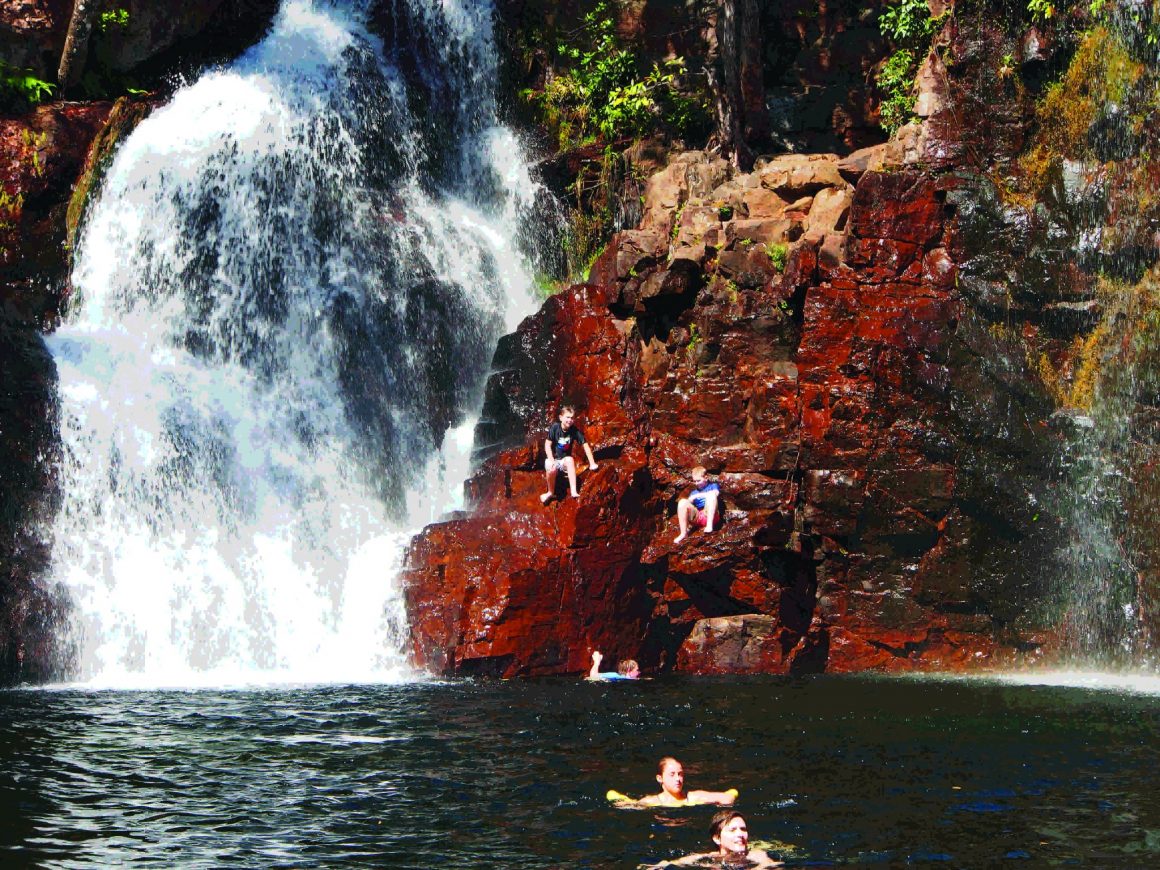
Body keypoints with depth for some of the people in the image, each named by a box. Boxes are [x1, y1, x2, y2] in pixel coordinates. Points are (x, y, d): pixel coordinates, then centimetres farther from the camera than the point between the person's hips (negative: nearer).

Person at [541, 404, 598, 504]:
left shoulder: (575, 430, -10)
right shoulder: (555, 427, -13)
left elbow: (585, 445, -11)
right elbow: (547, 444, -11)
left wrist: (592, 463, -18)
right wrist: (551, 460, -23)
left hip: (565, 459, 1)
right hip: (553, 457, -1)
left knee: (570, 460, -34)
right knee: (551, 469, -35)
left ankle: (573, 491, -41)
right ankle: (550, 492, -7)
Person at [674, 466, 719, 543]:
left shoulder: (713, 486, 18)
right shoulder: (694, 492, 28)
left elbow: (715, 493, -7)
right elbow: (688, 503, 14)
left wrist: (698, 495, -8)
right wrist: (691, 499, -8)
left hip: (709, 516, -3)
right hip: (697, 518, 3)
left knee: (711, 495, -26)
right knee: (682, 502, -20)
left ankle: (709, 525, -41)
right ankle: (683, 533, -28)